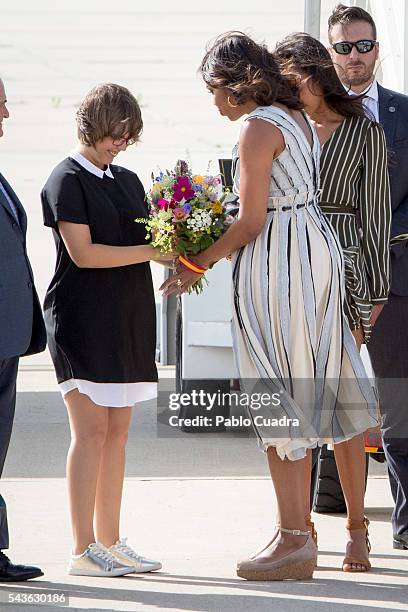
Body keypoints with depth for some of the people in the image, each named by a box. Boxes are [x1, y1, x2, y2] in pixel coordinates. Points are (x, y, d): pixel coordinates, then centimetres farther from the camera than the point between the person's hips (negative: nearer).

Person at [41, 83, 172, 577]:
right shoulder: (67, 180, -6)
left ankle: (109, 541, 11)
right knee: (91, 431, -9)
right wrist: (152, 251, -16)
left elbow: (148, 239, 16)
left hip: (127, 321, 7)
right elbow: (83, 252, -14)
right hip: (83, 319, -7)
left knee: (117, 432, 7)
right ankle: (82, 550, -8)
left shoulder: (128, 181, 18)